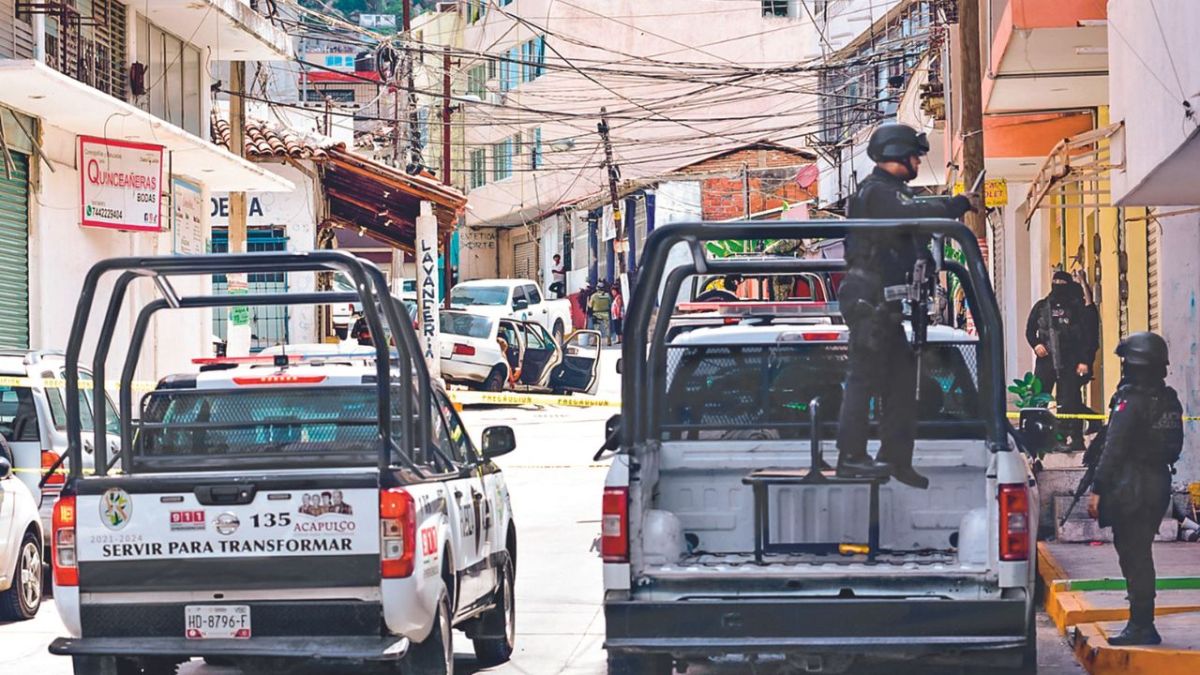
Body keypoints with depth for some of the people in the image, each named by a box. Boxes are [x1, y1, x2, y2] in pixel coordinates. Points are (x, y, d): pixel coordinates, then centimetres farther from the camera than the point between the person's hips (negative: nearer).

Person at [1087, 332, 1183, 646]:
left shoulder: (1130, 402, -16)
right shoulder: (1170, 401, 9)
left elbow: (1113, 451, -18)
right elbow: (1175, 446, 16)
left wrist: (1097, 490, -15)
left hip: (1130, 489, -8)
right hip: (1159, 486, 8)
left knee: (1133, 556, -4)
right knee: (1141, 555, 15)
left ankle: (1141, 627, -3)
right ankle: (1143, 625, 18)